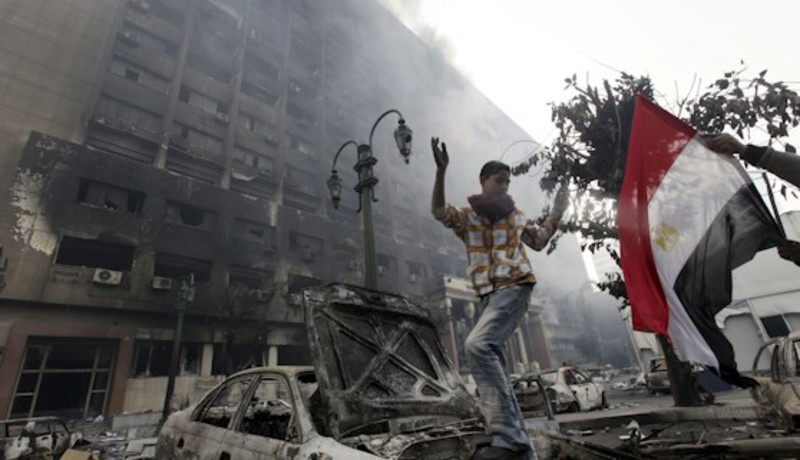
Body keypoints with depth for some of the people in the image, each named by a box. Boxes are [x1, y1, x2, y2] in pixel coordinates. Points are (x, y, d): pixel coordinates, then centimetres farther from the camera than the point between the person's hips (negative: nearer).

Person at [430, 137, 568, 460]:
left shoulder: (515, 215, 16)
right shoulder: (466, 216, 11)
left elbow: (539, 241, 31)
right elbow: (438, 211, -11)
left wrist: (557, 212, 23)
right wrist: (441, 171, -23)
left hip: (514, 288, -3)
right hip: (488, 295, 4)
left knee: (477, 345, -28)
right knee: (492, 368, 4)